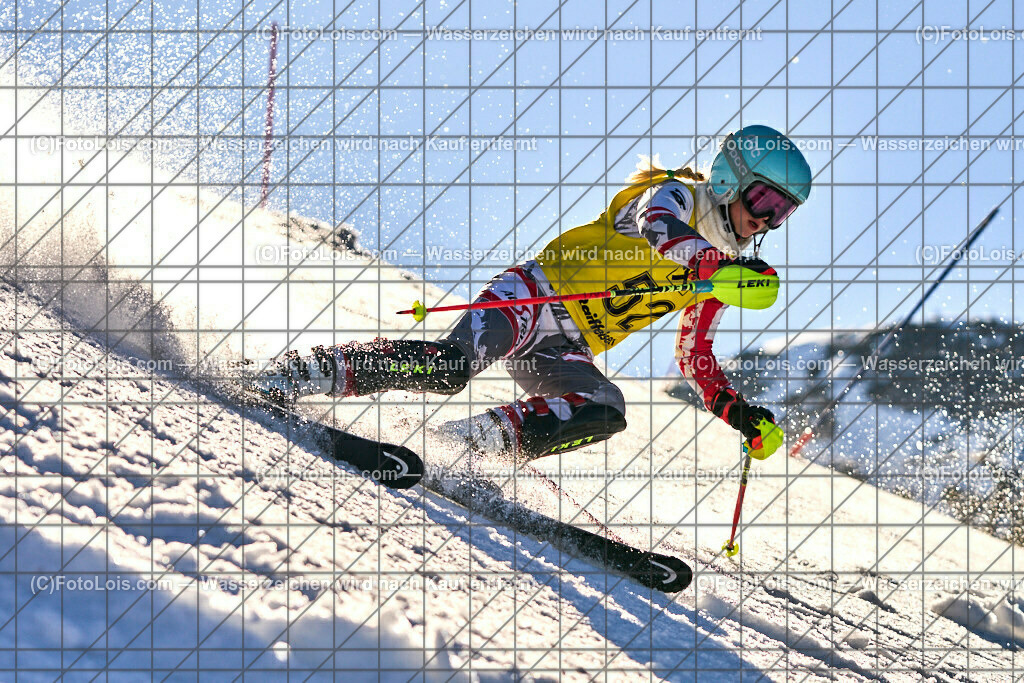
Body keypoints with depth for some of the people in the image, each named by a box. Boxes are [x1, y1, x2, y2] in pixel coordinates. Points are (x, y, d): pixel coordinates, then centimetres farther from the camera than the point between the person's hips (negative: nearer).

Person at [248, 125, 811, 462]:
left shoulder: (717, 279, 18)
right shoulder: (675, 193, -3)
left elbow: (695, 359, 25)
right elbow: (656, 225, -28)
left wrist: (742, 415, 10)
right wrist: (727, 265, -43)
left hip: (567, 351, 7)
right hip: (537, 297, -7)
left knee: (605, 412, -24)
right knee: (452, 365, -30)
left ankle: (465, 441, -20)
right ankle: (309, 372, -19)